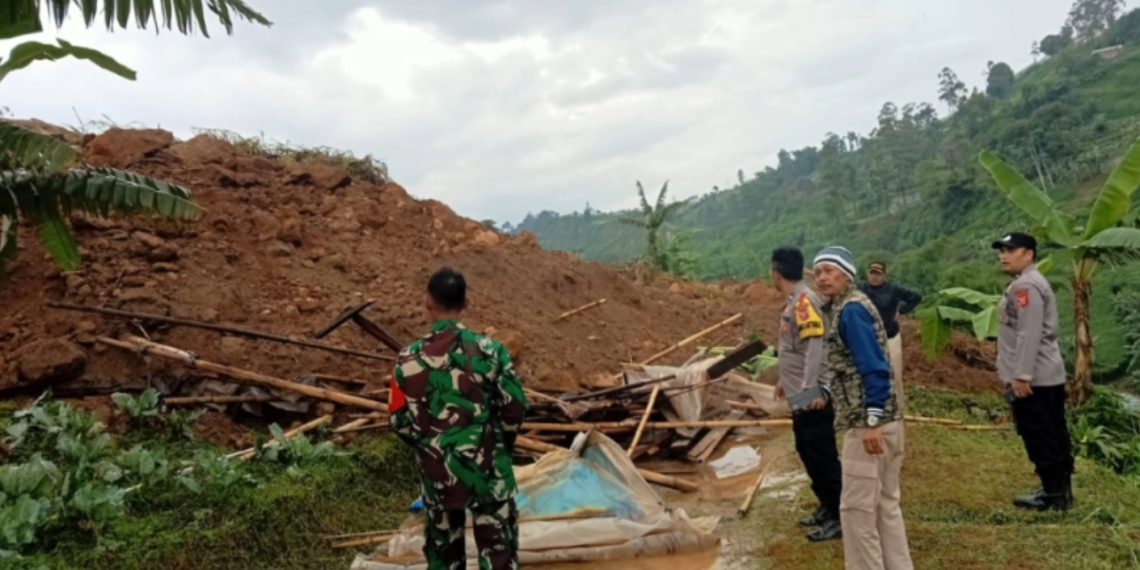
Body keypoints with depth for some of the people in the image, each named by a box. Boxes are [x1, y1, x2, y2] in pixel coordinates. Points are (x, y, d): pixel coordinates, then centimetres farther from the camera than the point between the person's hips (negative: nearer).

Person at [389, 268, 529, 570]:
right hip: (488, 466, -2)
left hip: (438, 470, 2)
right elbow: (515, 408, -7)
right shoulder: (490, 350, -13)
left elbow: (401, 422, -2)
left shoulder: (408, 359, -9)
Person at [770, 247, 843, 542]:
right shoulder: (793, 300, 12)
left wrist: (812, 388, -28)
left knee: (822, 457, -2)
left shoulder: (804, 300, -18)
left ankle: (839, 518, 9)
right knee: (809, 453, 18)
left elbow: (816, 345, -25)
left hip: (812, 397, -10)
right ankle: (827, 507, 30)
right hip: (801, 395, 10)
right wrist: (785, 380, 27)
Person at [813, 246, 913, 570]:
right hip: (886, 420, 10)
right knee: (885, 504, 15)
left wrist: (872, 421, -24)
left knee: (856, 507, -2)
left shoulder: (851, 309, -12)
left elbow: (874, 367, -20)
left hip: (866, 422, -10)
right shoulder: (843, 308, 16)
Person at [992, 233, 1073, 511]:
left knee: (1039, 438, -3)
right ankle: (1060, 489, 23)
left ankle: (1054, 493, 4)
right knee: (1053, 436, 15)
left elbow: (1029, 334, -23)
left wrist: (1021, 375, -23)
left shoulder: (1025, 286, -16)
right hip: (1048, 376, 11)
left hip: (1033, 379, -11)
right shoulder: (1031, 284, 18)